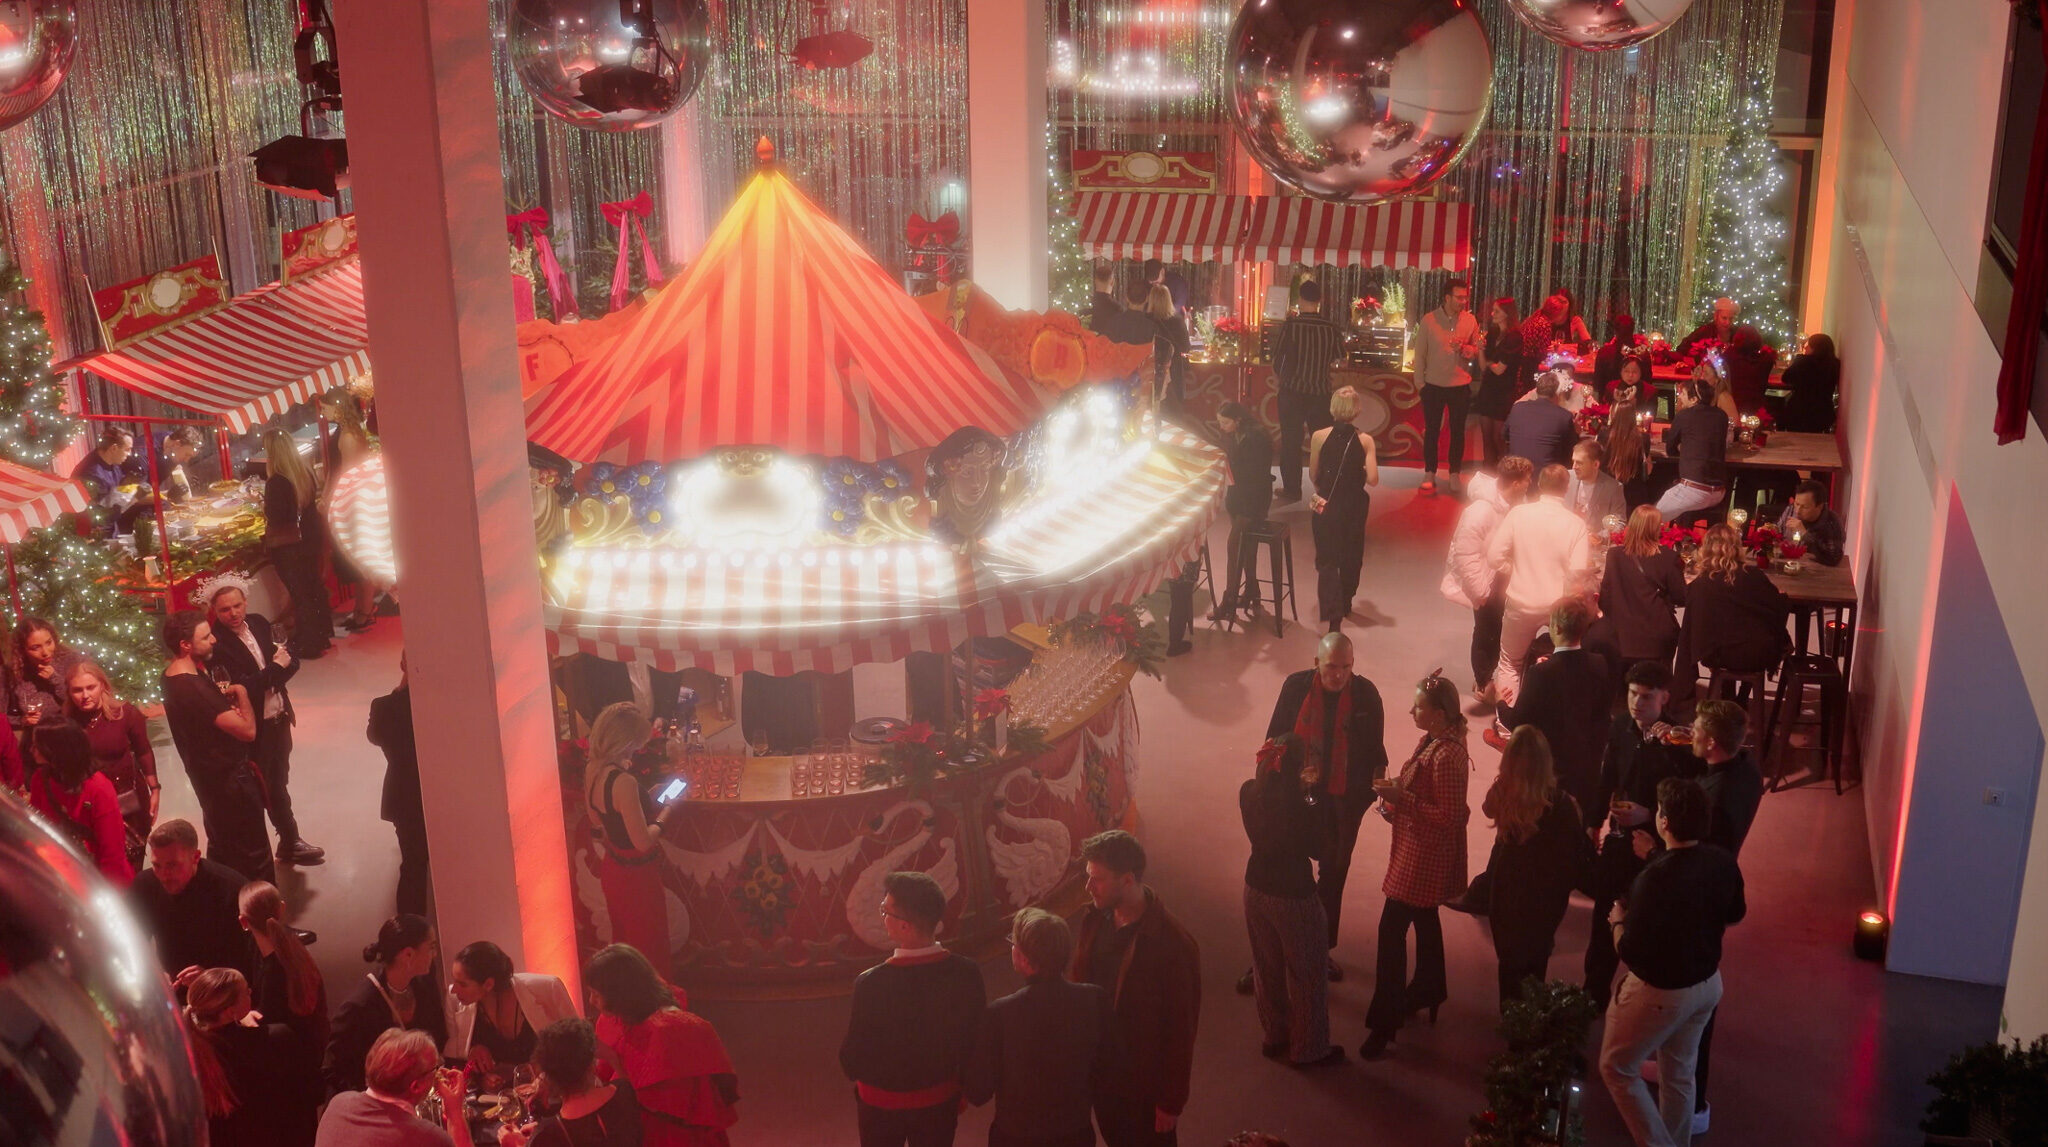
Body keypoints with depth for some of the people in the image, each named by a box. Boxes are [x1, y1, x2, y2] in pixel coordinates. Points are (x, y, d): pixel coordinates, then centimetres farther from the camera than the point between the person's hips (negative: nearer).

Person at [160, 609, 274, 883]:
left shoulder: (172, 676, -1)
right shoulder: (193, 688, -32)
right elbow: (247, 730, -30)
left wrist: (222, 696, -4)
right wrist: (240, 693, -13)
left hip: (207, 776, 10)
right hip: (230, 780, -10)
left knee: (222, 848, 23)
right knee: (253, 853, 4)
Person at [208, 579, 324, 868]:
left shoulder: (259, 623, 1)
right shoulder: (216, 643, -19)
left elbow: (292, 662, 3)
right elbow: (240, 686, -26)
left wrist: (265, 678, -16)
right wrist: (275, 668, -16)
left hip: (279, 719, 7)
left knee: (278, 784, 21)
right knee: (258, 790, 5)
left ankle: (290, 843, 35)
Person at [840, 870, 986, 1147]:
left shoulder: (871, 984, -31)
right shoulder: (967, 973, -21)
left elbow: (852, 1062, -21)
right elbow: (974, 1040, -6)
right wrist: (961, 1087, 11)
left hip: (883, 1103, -2)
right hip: (940, 1102, 2)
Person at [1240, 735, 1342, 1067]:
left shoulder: (1249, 792, -12)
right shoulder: (1300, 806, -29)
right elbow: (1318, 849, -13)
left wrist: (1302, 788, 8)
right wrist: (1313, 797, -12)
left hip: (1257, 890, 6)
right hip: (1294, 897, -6)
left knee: (1267, 969, 24)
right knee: (1307, 976, 15)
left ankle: (1275, 1037, 41)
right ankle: (1308, 1049, 30)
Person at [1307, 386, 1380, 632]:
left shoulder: (1319, 437, -11)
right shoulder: (1365, 441, -11)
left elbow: (1313, 474, -1)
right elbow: (1372, 479, -14)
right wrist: (1358, 472, 7)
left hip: (1326, 504, -1)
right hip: (1354, 507, 1)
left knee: (1327, 561, 2)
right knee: (1351, 556, 22)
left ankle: (1333, 616, -12)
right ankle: (1345, 604, 39)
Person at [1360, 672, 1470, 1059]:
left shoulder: (1447, 755, -28)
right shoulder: (1431, 741, 2)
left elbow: (1450, 816, -25)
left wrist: (1402, 799, -26)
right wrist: (1395, 791, 0)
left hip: (1425, 854, -10)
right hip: (1416, 848, 10)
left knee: (1392, 929, -6)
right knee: (1424, 919, 25)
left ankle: (1384, 1023, 0)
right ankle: (1428, 991, 45)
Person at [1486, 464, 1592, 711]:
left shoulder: (1518, 513, -11)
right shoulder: (1575, 523, -11)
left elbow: (1494, 556, -11)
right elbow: (1578, 570, -17)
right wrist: (1565, 592, 3)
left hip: (1521, 602, 0)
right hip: (1559, 605, 0)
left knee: (1510, 663, 19)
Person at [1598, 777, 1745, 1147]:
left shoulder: (1655, 878, -33)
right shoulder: (1723, 863, -12)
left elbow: (1630, 953, -25)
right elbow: (1735, 914, 9)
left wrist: (1618, 922, -6)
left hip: (1661, 992, -7)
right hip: (1708, 982, 7)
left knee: (1617, 1067, 15)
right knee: (1679, 1072, 24)